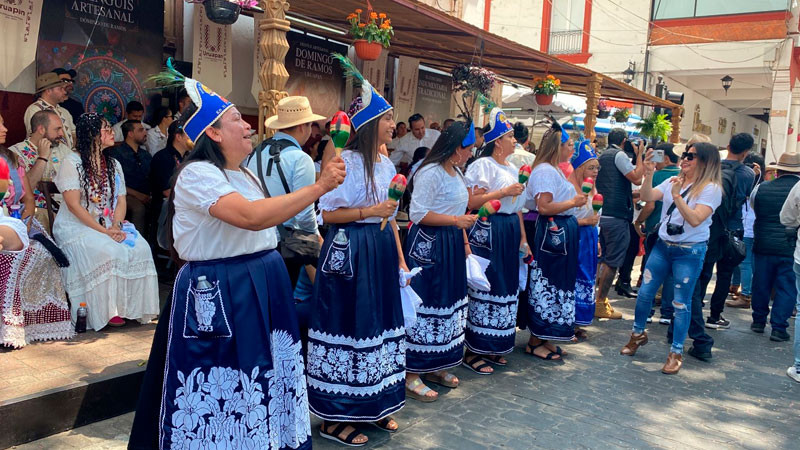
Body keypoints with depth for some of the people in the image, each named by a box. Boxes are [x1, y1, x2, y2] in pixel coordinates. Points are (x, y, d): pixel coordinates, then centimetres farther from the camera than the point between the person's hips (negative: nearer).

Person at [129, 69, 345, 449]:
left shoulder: (243, 174, 12)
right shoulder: (198, 174, -16)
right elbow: (252, 217, -30)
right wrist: (320, 187, -27)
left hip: (262, 287, 9)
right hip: (219, 294, -8)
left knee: (263, 380, 15)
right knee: (225, 388, 1)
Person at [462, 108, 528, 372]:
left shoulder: (512, 169, 18)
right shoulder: (483, 165, -8)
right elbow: (472, 202, -18)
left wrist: (523, 238, 18)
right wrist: (504, 192, -15)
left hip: (509, 231, 9)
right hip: (488, 232, -9)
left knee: (506, 288, 10)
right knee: (484, 289, -7)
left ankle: (492, 348, 21)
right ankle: (473, 351, 2)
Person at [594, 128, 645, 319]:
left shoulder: (601, 156, 18)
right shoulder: (619, 155, -8)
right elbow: (637, 178, -15)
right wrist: (639, 154, -5)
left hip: (601, 214, 9)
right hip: (617, 215, -9)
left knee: (602, 258, 17)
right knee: (612, 261, -5)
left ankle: (597, 299, 22)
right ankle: (600, 304, -3)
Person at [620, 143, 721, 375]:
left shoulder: (711, 188, -10)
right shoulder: (673, 181, 8)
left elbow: (695, 220, -21)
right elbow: (647, 197, -5)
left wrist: (677, 195, -27)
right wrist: (649, 175, -18)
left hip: (690, 251, -5)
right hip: (663, 245, 5)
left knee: (681, 303, 2)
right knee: (645, 292, 9)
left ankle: (676, 352, 15)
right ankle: (638, 334, 31)